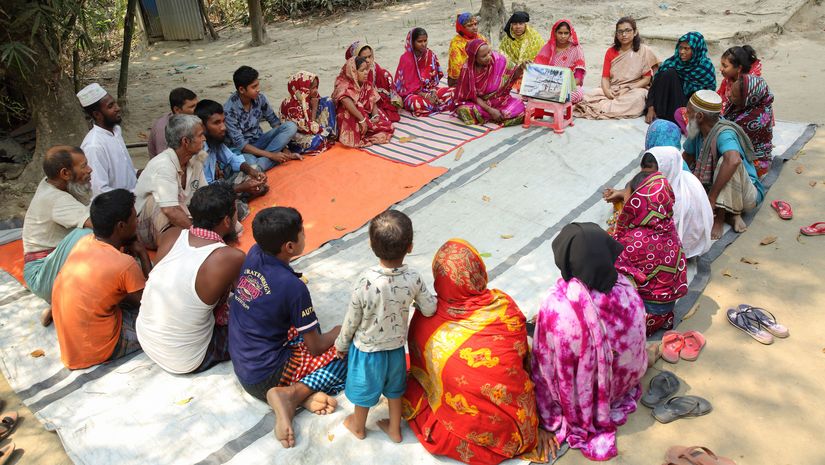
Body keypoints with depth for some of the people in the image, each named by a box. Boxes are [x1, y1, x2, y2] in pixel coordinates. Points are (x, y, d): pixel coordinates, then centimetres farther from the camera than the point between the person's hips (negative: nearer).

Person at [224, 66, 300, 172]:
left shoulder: (260, 98, -8)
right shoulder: (229, 110, -23)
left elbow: (274, 121, 4)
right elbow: (239, 144, -23)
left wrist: (283, 146, -10)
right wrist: (271, 155, -27)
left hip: (258, 141, 6)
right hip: (240, 149, -6)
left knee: (290, 126, -17)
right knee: (250, 162, -42)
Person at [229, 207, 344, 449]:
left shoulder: (253, 255, -7)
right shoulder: (292, 286, -25)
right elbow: (316, 347, -13)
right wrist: (338, 332, 5)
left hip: (239, 361, 8)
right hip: (264, 377, -8)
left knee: (307, 325, 24)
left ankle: (302, 393, 3)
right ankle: (293, 393, -16)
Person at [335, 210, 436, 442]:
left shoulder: (365, 281, -32)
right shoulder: (413, 279, -24)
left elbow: (352, 319, -18)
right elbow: (429, 309, -9)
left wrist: (342, 344, 0)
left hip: (367, 349, -2)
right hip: (396, 346, 2)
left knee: (364, 389, 24)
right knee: (394, 389, 28)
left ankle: (358, 427, 49)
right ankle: (394, 429, 48)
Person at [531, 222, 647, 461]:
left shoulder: (555, 306, -38)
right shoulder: (627, 290, -24)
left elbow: (544, 363, -21)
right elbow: (636, 353, -6)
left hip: (575, 399, -4)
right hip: (619, 385, 4)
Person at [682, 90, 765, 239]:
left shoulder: (724, 134, -27)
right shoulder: (697, 132, -4)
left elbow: (734, 160, -48)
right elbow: (687, 157, 13)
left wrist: (712, 196, -44)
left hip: (747, 194, -8)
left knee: (725, 160, -34)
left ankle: (719, 219, -23)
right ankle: (731, 214, -6)